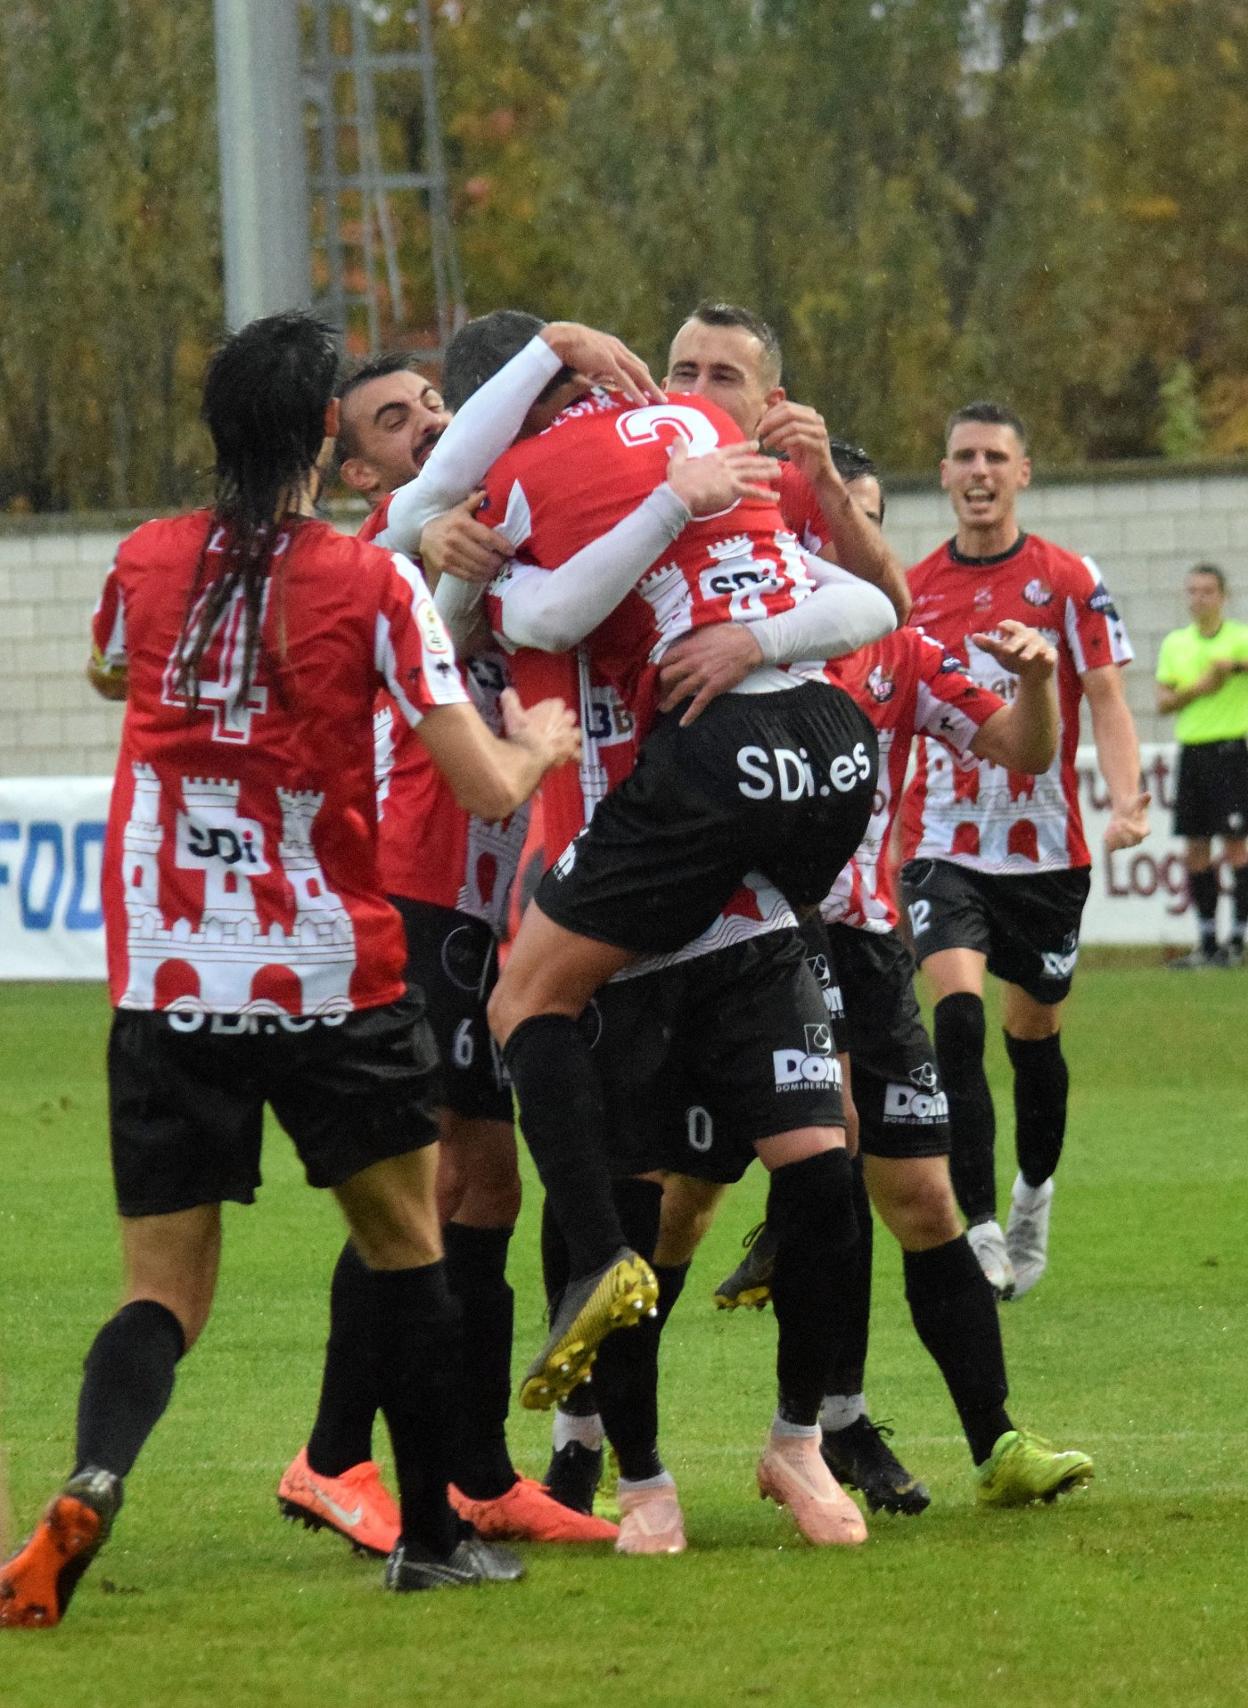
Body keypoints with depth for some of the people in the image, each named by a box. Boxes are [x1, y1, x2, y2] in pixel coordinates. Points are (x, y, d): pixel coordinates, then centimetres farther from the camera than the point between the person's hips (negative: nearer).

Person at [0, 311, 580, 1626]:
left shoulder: (145, 563, 2)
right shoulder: (372, 583, -8)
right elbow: (488, 787, -8)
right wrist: (544, 743, 14)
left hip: (165, 981, 2)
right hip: (332, 975, -2)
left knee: (164, 1288, 5)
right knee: (406, 1245, 18)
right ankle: (430, 1535, 21)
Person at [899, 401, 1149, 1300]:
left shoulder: (1070, 581, -2)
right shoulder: (913, 589, 5)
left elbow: (1106, 700, -5)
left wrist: (1126, 797, -21)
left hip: (1045, 846, 0)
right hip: (944, 845, 0)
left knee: (1034, 1031, 11)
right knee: (957, 1013, -19)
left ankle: (1035, 1191, 38)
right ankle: (978, 1227, -20)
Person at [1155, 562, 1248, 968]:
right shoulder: (1175, 644, 13)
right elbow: (1163, 701, 9)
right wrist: (1195, 690, -8)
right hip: (1190, 749, 5)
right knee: (1195, 849, 5)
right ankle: (1207, 943, 11)